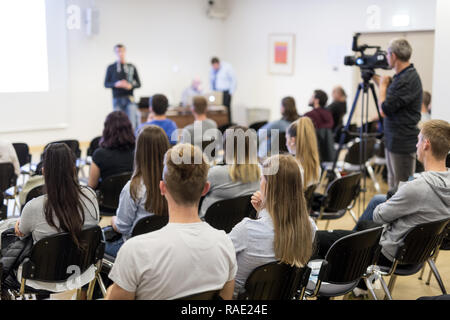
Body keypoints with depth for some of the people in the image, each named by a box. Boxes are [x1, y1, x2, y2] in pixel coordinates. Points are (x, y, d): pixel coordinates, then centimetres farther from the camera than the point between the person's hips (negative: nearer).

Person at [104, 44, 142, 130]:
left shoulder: (131, 67, 9)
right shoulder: (111, 68, 8)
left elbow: (138, 84, 10)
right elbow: (106, 84, 7)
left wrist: (130, 86, -11)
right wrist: (116, 84, -12)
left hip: (129, 98, 0)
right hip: (117, 99, 0)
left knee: (132, 123, -11)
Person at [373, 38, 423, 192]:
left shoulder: (408, 79, -22)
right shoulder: (402, 76, 8)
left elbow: (385, 110, -22)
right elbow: (391, 97, 26)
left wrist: (383, 85, -8)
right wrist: (374, 77, 20)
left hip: (403, 143, -10)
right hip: (394, 140, 10)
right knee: (393, 187, 18)